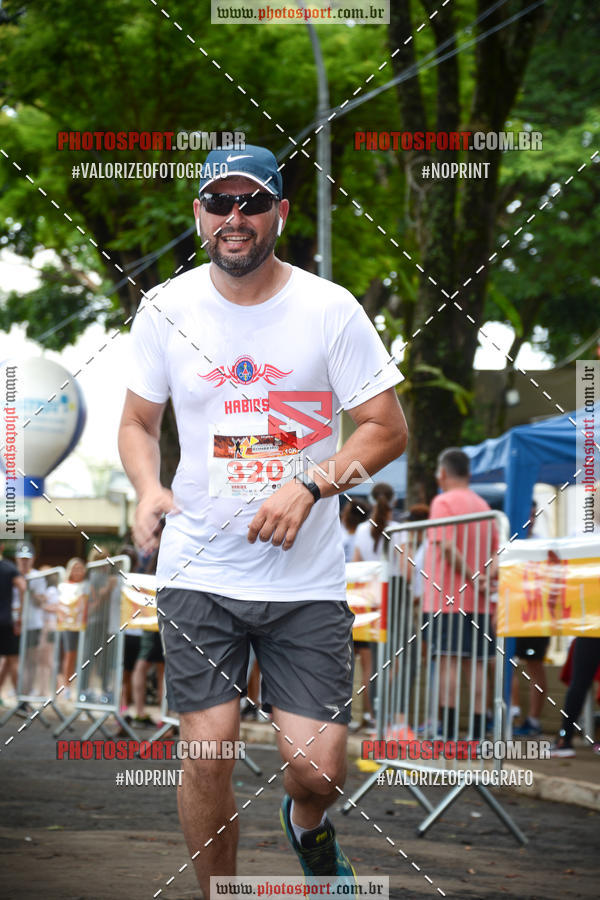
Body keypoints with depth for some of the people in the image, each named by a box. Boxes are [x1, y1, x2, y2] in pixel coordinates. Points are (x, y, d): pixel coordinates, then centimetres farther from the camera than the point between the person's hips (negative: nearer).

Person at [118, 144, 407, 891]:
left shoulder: (330, 310, -4)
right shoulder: (165, 309, 2)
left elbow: (387, 429, 0)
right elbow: (138, 420, 15)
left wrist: (308, 487, -15)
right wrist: (148, 487, -7)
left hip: (307, 578, -1)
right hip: (197, 573, 1)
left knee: (317, 767, -6)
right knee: (206, 752, -7)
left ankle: (308, 826, 32)